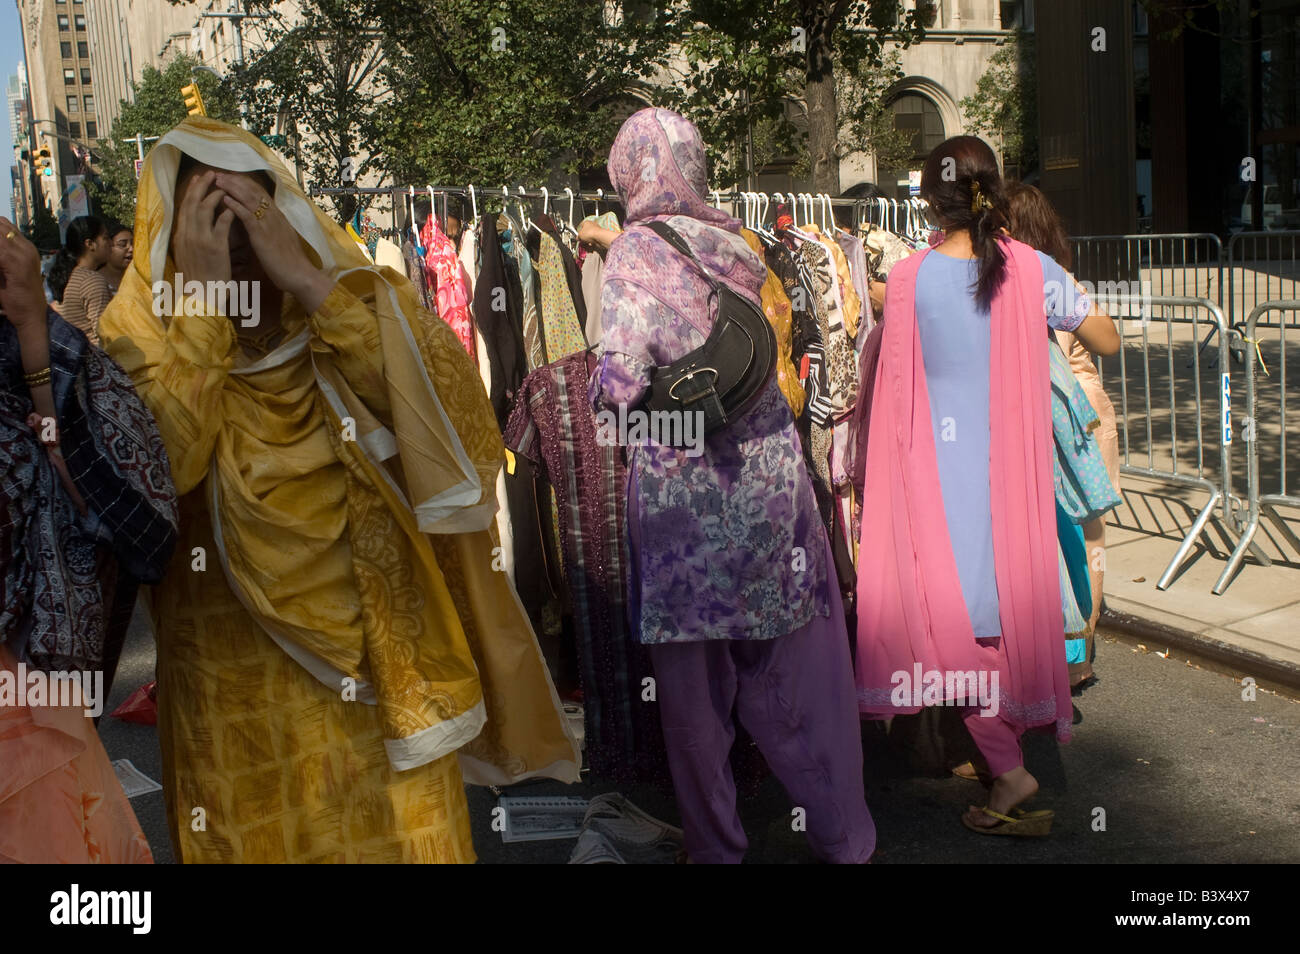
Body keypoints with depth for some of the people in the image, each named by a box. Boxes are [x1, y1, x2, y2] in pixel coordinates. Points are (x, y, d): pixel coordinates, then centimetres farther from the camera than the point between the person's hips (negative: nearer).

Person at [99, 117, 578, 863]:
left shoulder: (350, 297, -3)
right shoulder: (140, 333, -6)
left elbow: (452, 400, -20)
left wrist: (306, 278, -24)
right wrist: (199, 299, -23)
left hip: (385, 652, 1)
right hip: (238, 682, -1)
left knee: (407, 837, 13)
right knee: (261, 838, 11)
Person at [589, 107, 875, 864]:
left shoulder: (636, 253, -8)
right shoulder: (736, 245, 7)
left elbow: (621, 379, -18)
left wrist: (602, 387, 4)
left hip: (685, 486, -4)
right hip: (770, 469, 5)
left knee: (694, 676, 10)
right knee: (797, 667, 12)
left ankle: (717, 843, 22)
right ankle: (845, 836, 21)